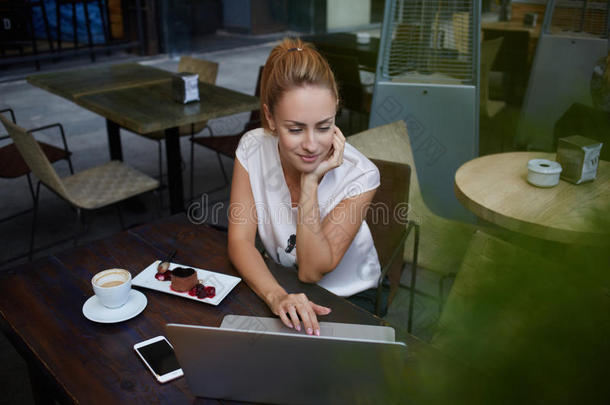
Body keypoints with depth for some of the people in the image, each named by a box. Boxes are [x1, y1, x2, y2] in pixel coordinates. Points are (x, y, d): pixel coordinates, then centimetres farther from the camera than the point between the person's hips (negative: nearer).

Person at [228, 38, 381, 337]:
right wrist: (276, 296, -34)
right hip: (281, 287, 4)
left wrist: (310, 181, -28)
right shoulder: (253, 149, -14)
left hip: (348, 301, -4)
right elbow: (240, 240, -16)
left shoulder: (359, 176, -22)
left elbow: (312, 272, -19)